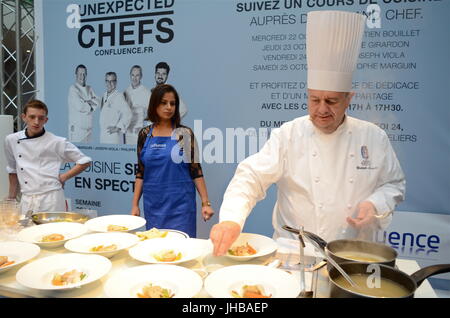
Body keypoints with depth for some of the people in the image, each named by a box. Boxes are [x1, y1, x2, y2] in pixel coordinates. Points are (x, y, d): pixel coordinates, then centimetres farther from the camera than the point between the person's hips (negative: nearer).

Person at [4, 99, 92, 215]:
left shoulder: (57, 142, -6)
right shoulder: (11, 140, 4)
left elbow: (85, 161, 0)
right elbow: (13, 171, 18)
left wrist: (63, 177, -5)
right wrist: (11, 198, 22)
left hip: (51, 200, -3)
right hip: (26, 201, 3)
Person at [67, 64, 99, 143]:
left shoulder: (89, 88, 14)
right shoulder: (73, 88, -7)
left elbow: (97, 102, 4)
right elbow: (80, 106, -17)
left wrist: (87, 102, -13)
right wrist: (91, 106, -1)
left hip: (88, 127, 6)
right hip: (77, 127, -6)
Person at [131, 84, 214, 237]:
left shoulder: (185, 133, -2)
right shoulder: (145, 134, 5)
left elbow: (196, 170, -2)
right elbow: (140, 172, 9)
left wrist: (206, 203, -6)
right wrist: (135, 204, 5)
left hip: (180, 204, -2)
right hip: (153, 205, 3)